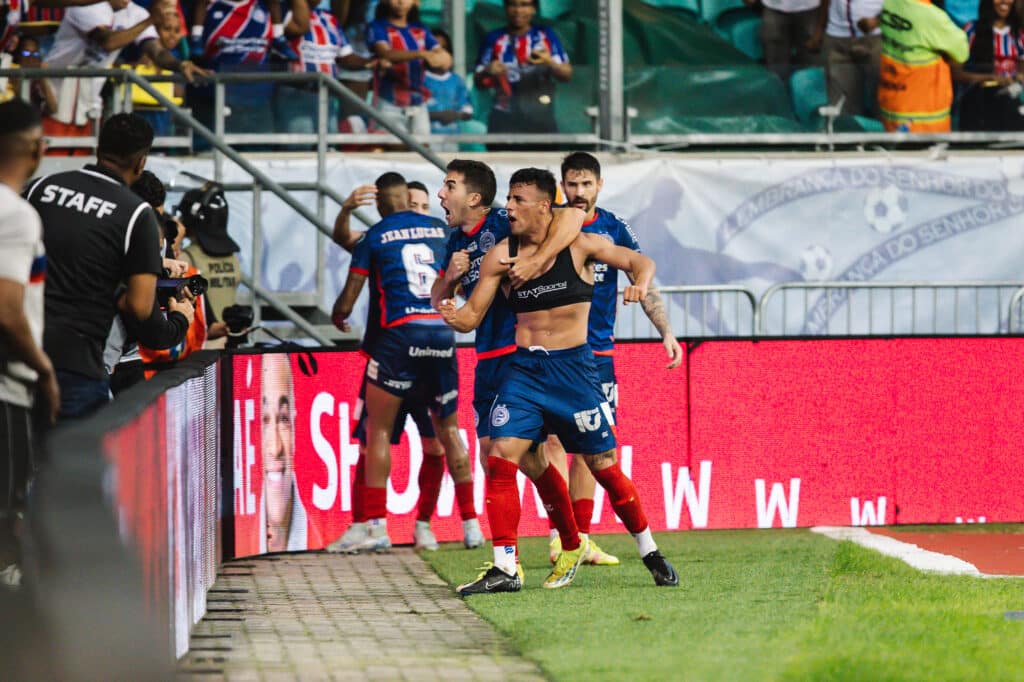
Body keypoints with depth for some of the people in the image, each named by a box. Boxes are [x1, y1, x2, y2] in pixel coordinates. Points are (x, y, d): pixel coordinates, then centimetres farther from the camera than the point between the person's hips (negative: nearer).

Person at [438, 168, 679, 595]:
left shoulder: (578, 246, -3)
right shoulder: (501, 255, 0)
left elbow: (640, 262, 6)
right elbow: (472, 316, 1)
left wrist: (640, 283, -17)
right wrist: (453, 316, -22)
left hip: (573, 367, -2)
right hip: (524, 369, 2)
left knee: (605, 467, 2)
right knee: (500, 460, -13)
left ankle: (649, 551, 22)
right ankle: (504, 569, -8)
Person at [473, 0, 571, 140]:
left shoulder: (547, 36, 7)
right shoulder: (494, 39, 7)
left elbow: (567, 75, 2)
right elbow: (478, 81, 9)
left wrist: (550, 62, -20)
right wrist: (488, 71, -15)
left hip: (541, 119, 1)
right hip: (505, 119, -1)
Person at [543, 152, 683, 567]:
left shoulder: (614, 230, 6)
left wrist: (666, 332, -9)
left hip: (598, 353, 3)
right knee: (555, 437, -10)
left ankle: (581, 537, 11)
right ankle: (559, 537, -11)